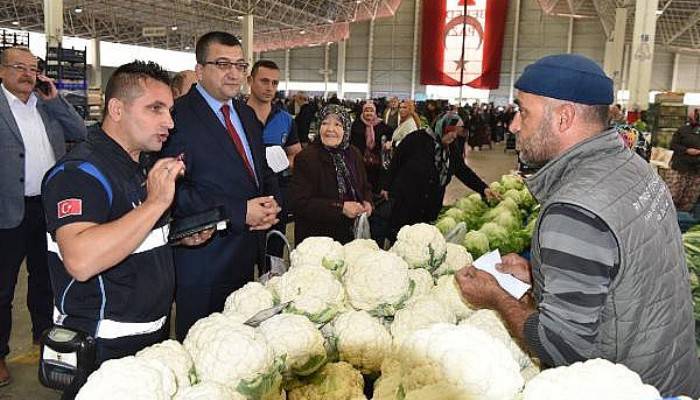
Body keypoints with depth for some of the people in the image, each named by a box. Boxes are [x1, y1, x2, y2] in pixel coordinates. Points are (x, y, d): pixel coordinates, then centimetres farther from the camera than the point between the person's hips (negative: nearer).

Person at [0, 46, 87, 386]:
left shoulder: (47, 105, 8)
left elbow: (80, 133, 4)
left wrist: (54, 99, -4)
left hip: (50, 206, 5)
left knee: (45, 277, 21)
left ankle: (44, 335, 41)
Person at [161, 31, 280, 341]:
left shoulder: (247, 115, 13)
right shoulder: (179, 116, -14)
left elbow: (263, 170, 19)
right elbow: (174, 191, -21)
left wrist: (271, 203, -2)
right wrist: (239, 212, -21)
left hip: (246, 256, 8)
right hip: (204, 259, -7)